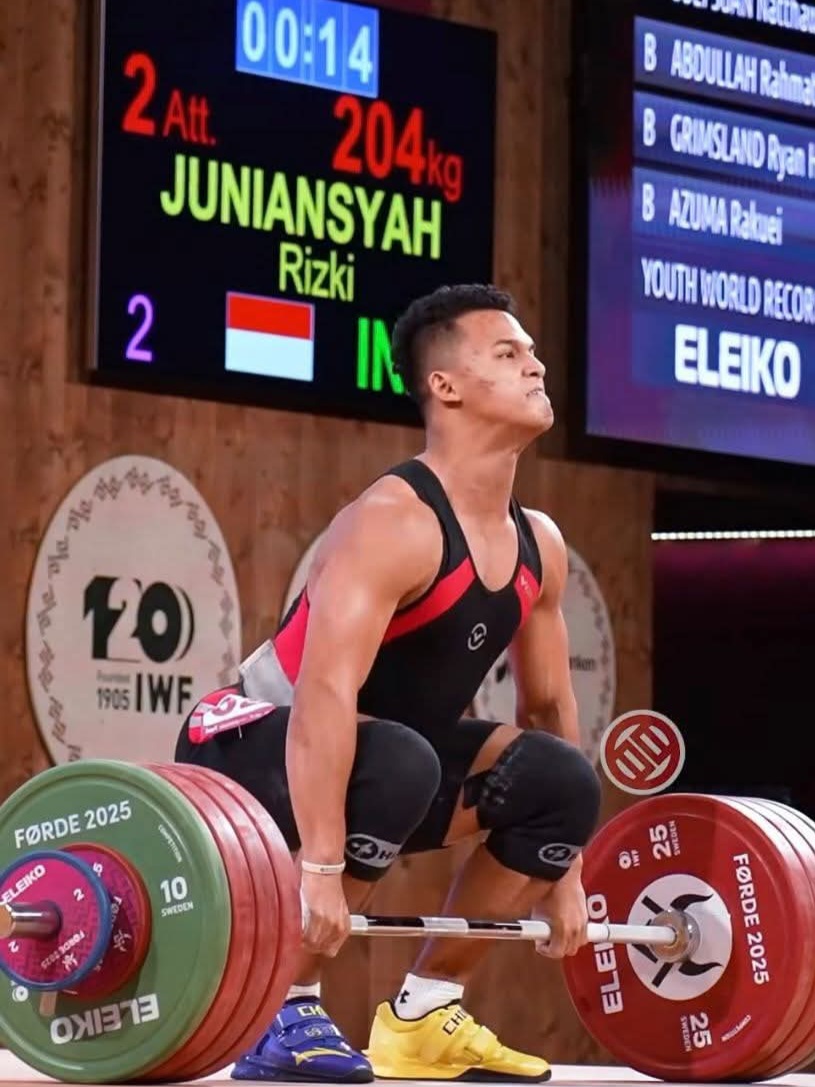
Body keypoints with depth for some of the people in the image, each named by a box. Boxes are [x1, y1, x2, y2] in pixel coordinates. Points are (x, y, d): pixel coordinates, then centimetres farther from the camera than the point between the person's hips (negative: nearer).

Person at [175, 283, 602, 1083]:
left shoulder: (538, 545, 1)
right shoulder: (393, 523, -25)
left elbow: (549, 706, 10)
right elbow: (325, 694, -35)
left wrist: (563, 873, 8)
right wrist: (319, 866, -41)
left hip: (381, 753, 8)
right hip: (253, 748, -8)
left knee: (562, 781, -7)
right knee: (396, 764, -37)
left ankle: (423, 1014, 4)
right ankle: (282, 1015, -23)